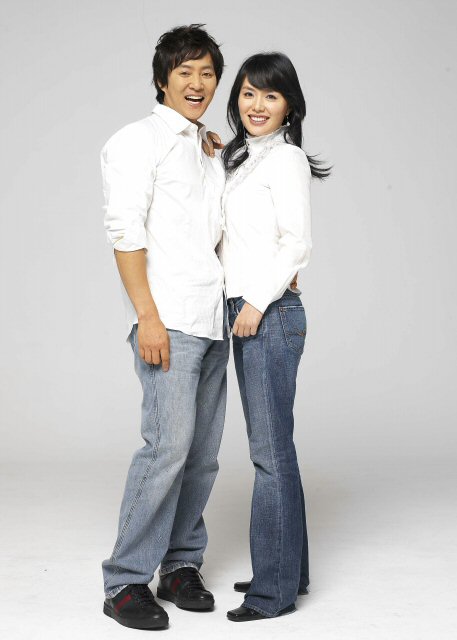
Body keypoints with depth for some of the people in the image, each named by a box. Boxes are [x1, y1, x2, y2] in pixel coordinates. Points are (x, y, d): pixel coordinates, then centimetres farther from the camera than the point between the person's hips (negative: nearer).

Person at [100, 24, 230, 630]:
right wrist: (147, 316, -17)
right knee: (168, 445, -13)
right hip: (168, 320, -7)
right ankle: (125, 581, -4)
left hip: (214, 321, 7)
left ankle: (181, 564, 18)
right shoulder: (138, 140, 0)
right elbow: (125, 231, -9)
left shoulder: (210, 152, 23)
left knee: (203, 451, 6)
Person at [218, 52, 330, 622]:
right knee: (270, 446, 13)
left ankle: (275, 590, 4)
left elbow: (298, 242, -16)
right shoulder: (240, 157, 19)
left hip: (271, 313, -9)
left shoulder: (285, 157, -8)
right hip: (246, 312, 9)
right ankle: (286, 570, 24)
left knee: (271, 450, -5)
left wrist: (258, 303, -15)